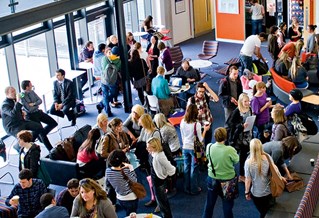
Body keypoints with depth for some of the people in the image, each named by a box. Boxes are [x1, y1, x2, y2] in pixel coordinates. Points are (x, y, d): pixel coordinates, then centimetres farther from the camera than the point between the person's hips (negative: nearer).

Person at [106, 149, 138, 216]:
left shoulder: (108, 171, -14)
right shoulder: (126, 171, -28)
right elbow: (134, 181, -15)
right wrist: (130, 168, -21)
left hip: (120, 198, 5)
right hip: (131, 199, -5)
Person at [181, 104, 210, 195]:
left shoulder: (183, 122, -8)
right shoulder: (197, 124, -22)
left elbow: (182, 137, 4)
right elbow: (200, 139, -14)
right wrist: (205, 130, -2)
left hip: (185, 148, 4)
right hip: (194, 149, -4)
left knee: (186, 168, 16)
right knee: (194, 169, 9)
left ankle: (187, 188, 27)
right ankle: (194, 189, 19)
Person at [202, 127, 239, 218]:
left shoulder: (209, 147, -15)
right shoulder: (230, 150, -26)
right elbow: (236, 160, -8)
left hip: (212, 179, 3)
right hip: (227, 180, -3)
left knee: (209, 203, 21)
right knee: (227, 204, 14)